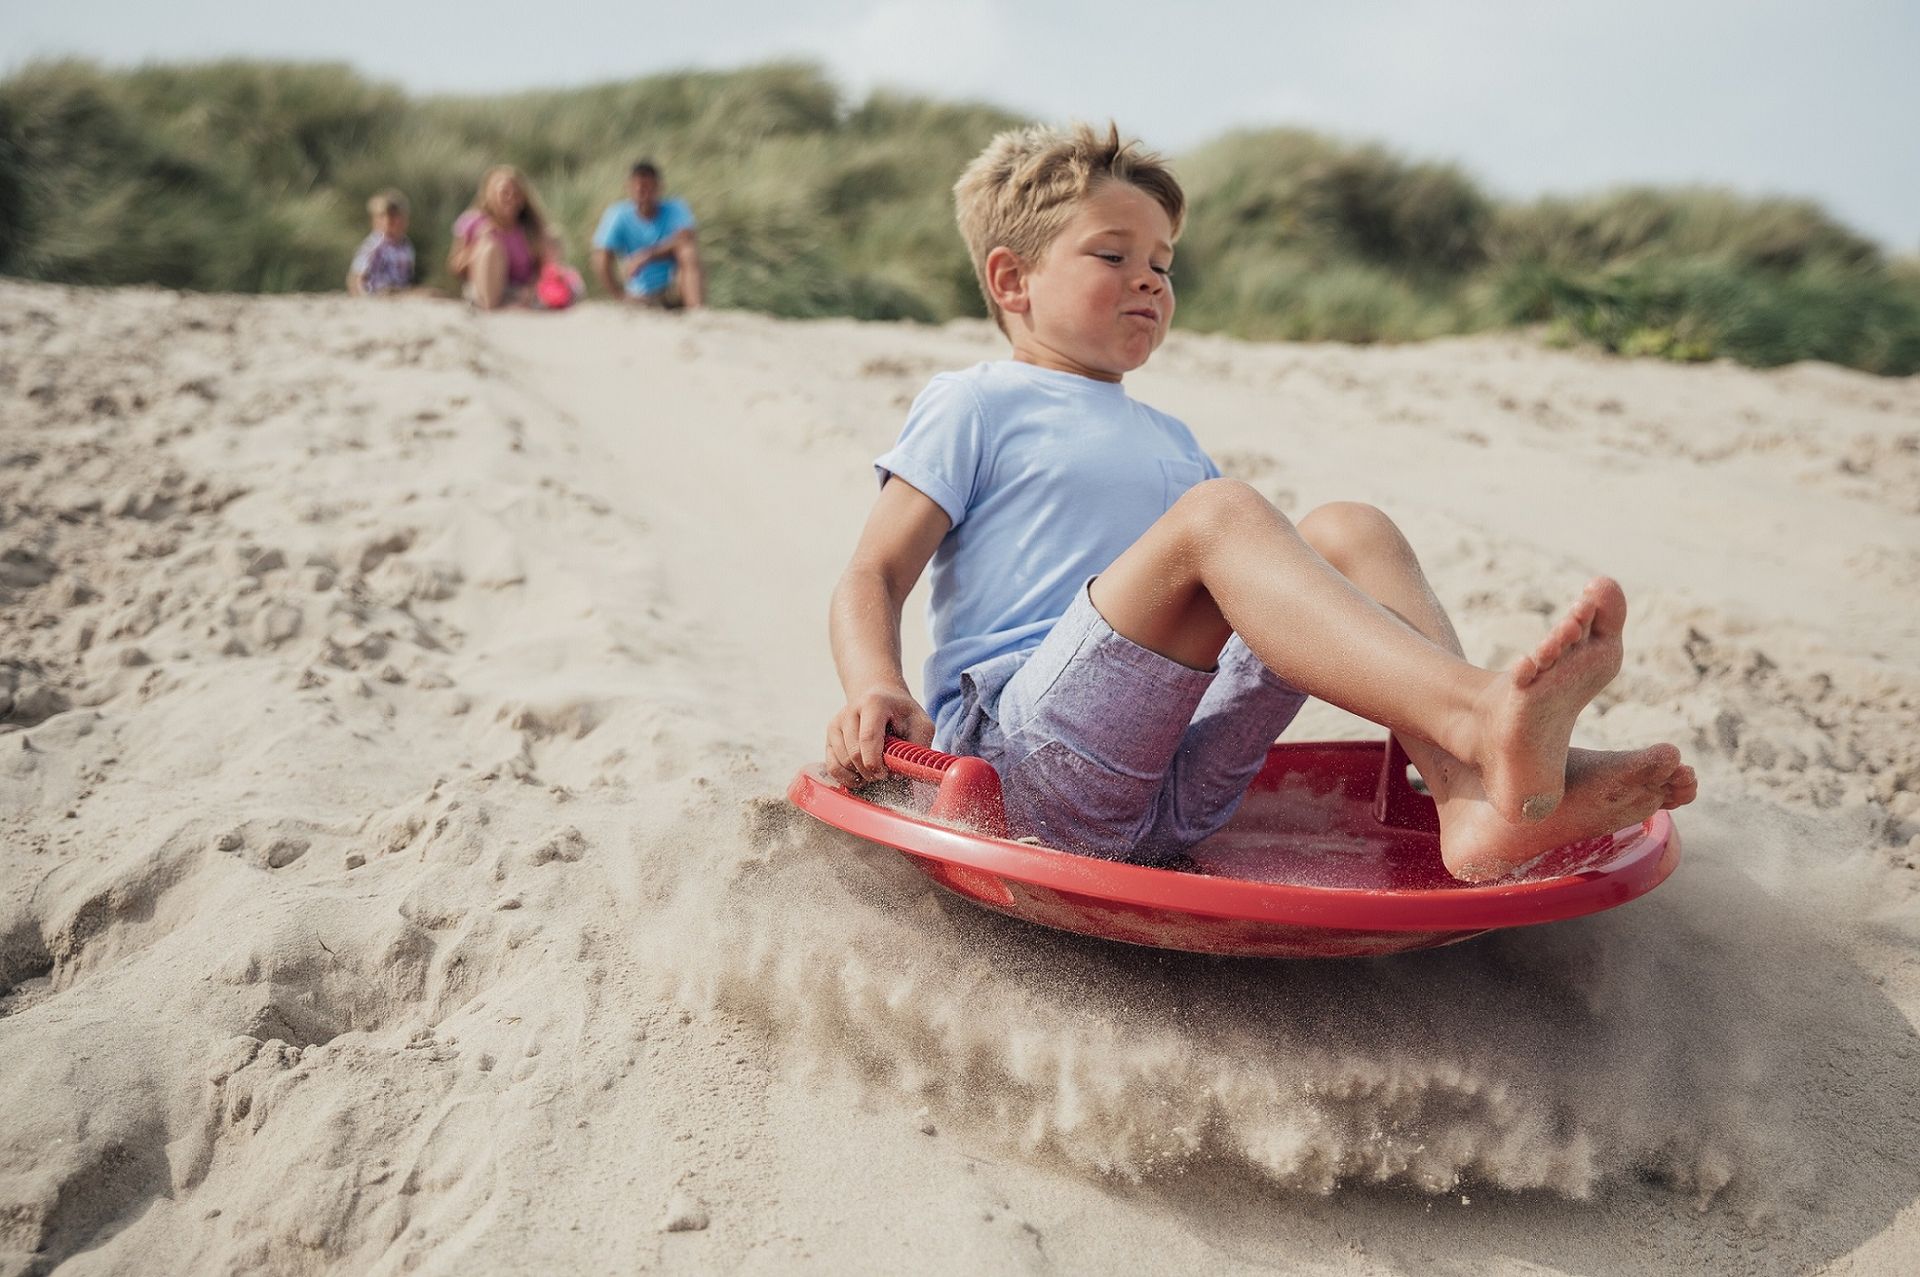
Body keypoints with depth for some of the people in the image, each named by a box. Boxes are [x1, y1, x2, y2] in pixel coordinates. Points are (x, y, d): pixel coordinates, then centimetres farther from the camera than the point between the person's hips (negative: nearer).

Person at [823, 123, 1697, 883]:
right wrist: (878, 693, -22)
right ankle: (1489, 716, -46)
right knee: (1217, 513, -27)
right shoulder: (971, 406, 8)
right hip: (1021, 754, -6)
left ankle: (1470, 788, -30)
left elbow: (1263, 588, 27)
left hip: (1178, 787, 6)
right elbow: (871, 579, 0)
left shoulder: (1168, 441, 29)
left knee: (1348, 531, -7)